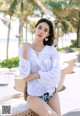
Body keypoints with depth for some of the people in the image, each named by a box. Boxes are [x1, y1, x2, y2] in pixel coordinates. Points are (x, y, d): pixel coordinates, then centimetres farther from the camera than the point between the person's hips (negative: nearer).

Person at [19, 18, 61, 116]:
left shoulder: (52, 50, -3)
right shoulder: (24, 49, -4)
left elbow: (56, 74, -12)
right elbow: (24, 76, -14)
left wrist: (34, 75, -15)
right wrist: (25, 51, -19)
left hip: (52, 92, 2)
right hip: (34, 95, -2)